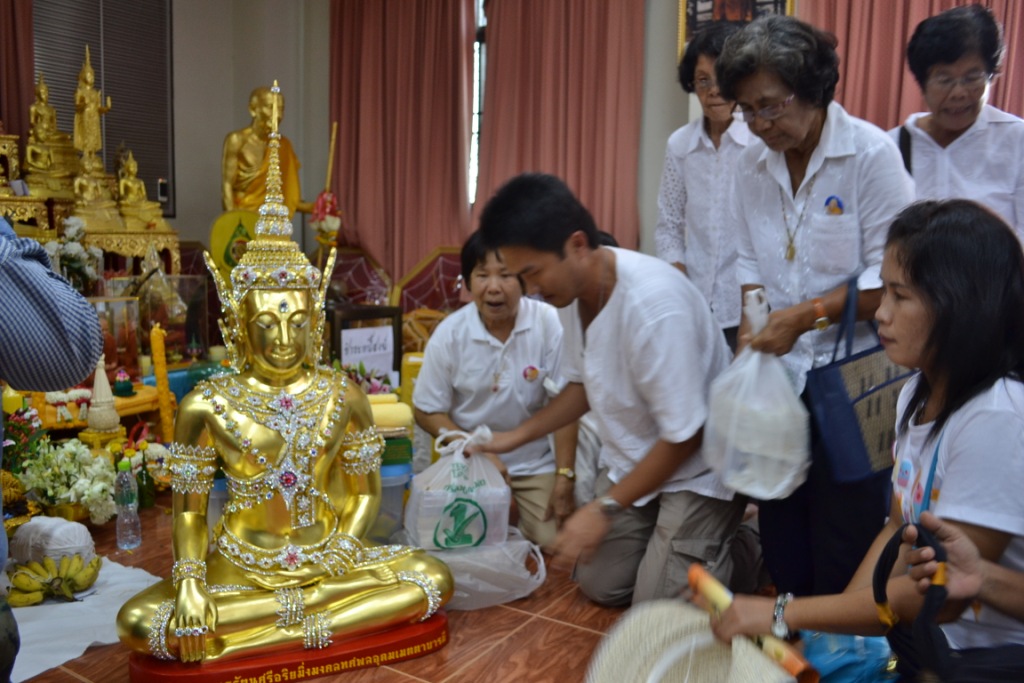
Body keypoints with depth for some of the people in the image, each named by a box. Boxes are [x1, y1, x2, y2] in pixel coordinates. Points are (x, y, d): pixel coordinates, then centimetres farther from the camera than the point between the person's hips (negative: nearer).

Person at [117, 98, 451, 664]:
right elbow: (189, 509, -1)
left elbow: (365, 493, 5)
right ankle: (317, 621, -14)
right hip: (238, 569, -1)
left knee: (433, 577, -17)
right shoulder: (207, 405, -5)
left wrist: (343, 548, -10)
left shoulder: (342, 397, -2)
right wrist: (190, 583, -15)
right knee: (141, 621, -23)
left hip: (326, 564, 2)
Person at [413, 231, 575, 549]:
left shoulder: (549, 323, -16)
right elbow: (427, 411, -2)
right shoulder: (449, 333, -10)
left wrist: (564, 478, -11)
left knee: (556, 542, -13)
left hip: (538, 465, -1)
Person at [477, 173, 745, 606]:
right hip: (632, 458, 7)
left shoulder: (653, 302, -34)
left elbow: (684, 436, -26)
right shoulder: (571, 291, -10)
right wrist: (514, 437, 2)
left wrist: (605, 508, -20)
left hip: (698, 464, -7)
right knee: (600, 586, 7)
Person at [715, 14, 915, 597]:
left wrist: (804, 317, -19)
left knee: (843, 543, 5)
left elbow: (889, 274, -14)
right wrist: (754, 320, -5)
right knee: (781, 533, 16)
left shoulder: (872, 153, -12)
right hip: (780, 373, 5)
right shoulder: (754, 163, 4)